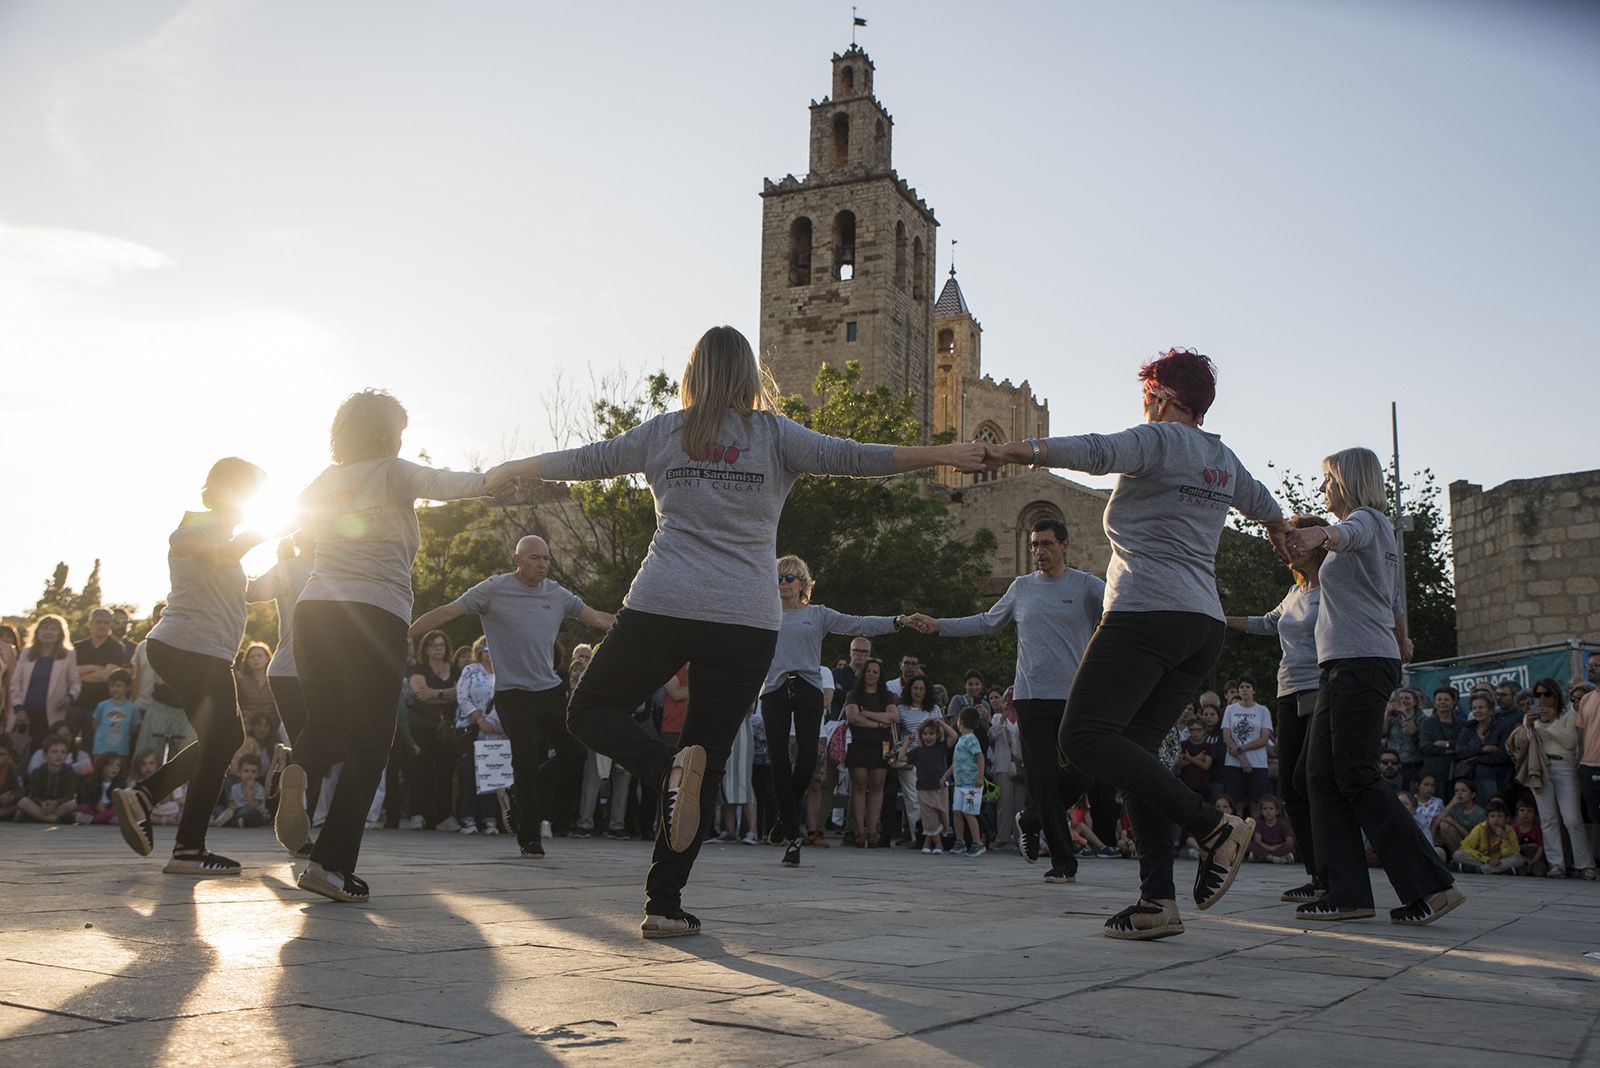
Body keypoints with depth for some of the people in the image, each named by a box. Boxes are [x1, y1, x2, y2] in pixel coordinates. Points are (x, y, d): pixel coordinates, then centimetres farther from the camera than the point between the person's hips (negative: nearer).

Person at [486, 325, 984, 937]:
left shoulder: (662, 433, 9)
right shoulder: (773, 436, 5)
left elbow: (579, 462, 17)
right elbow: (853, 458, -2)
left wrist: (508, 470, 33)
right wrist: (946, 455, 3)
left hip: (661, 606, 0)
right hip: (746, 620, 0)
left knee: (590, 711, 16)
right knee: (709, 758, 8)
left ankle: (668, 768, -14)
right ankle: (664, 905, 6)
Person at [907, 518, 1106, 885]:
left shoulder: (1085, 585, 4)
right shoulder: (1021, 587, 13)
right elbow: (987, 622, 24)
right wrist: (938, 625, 20)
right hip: (1032, 696, 2)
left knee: (1082, 772, -6)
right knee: (1043, 777, -4)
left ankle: (1030, 820, 22)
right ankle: (1063, 861, 7)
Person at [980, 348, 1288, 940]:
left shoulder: (1158, 439, 0)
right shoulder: (1225, 461, 24)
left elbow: (1098, 452, -22)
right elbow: (1262, 501, 45)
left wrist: (1024, 450, -32)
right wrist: (1284, 532, 67)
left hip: (1147, 611, -9)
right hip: (1204, 624, 9)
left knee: (1085, 736, -14)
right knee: (1136, 748, 7)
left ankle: (1212, 825, -16)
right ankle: (1158, 898, -3)